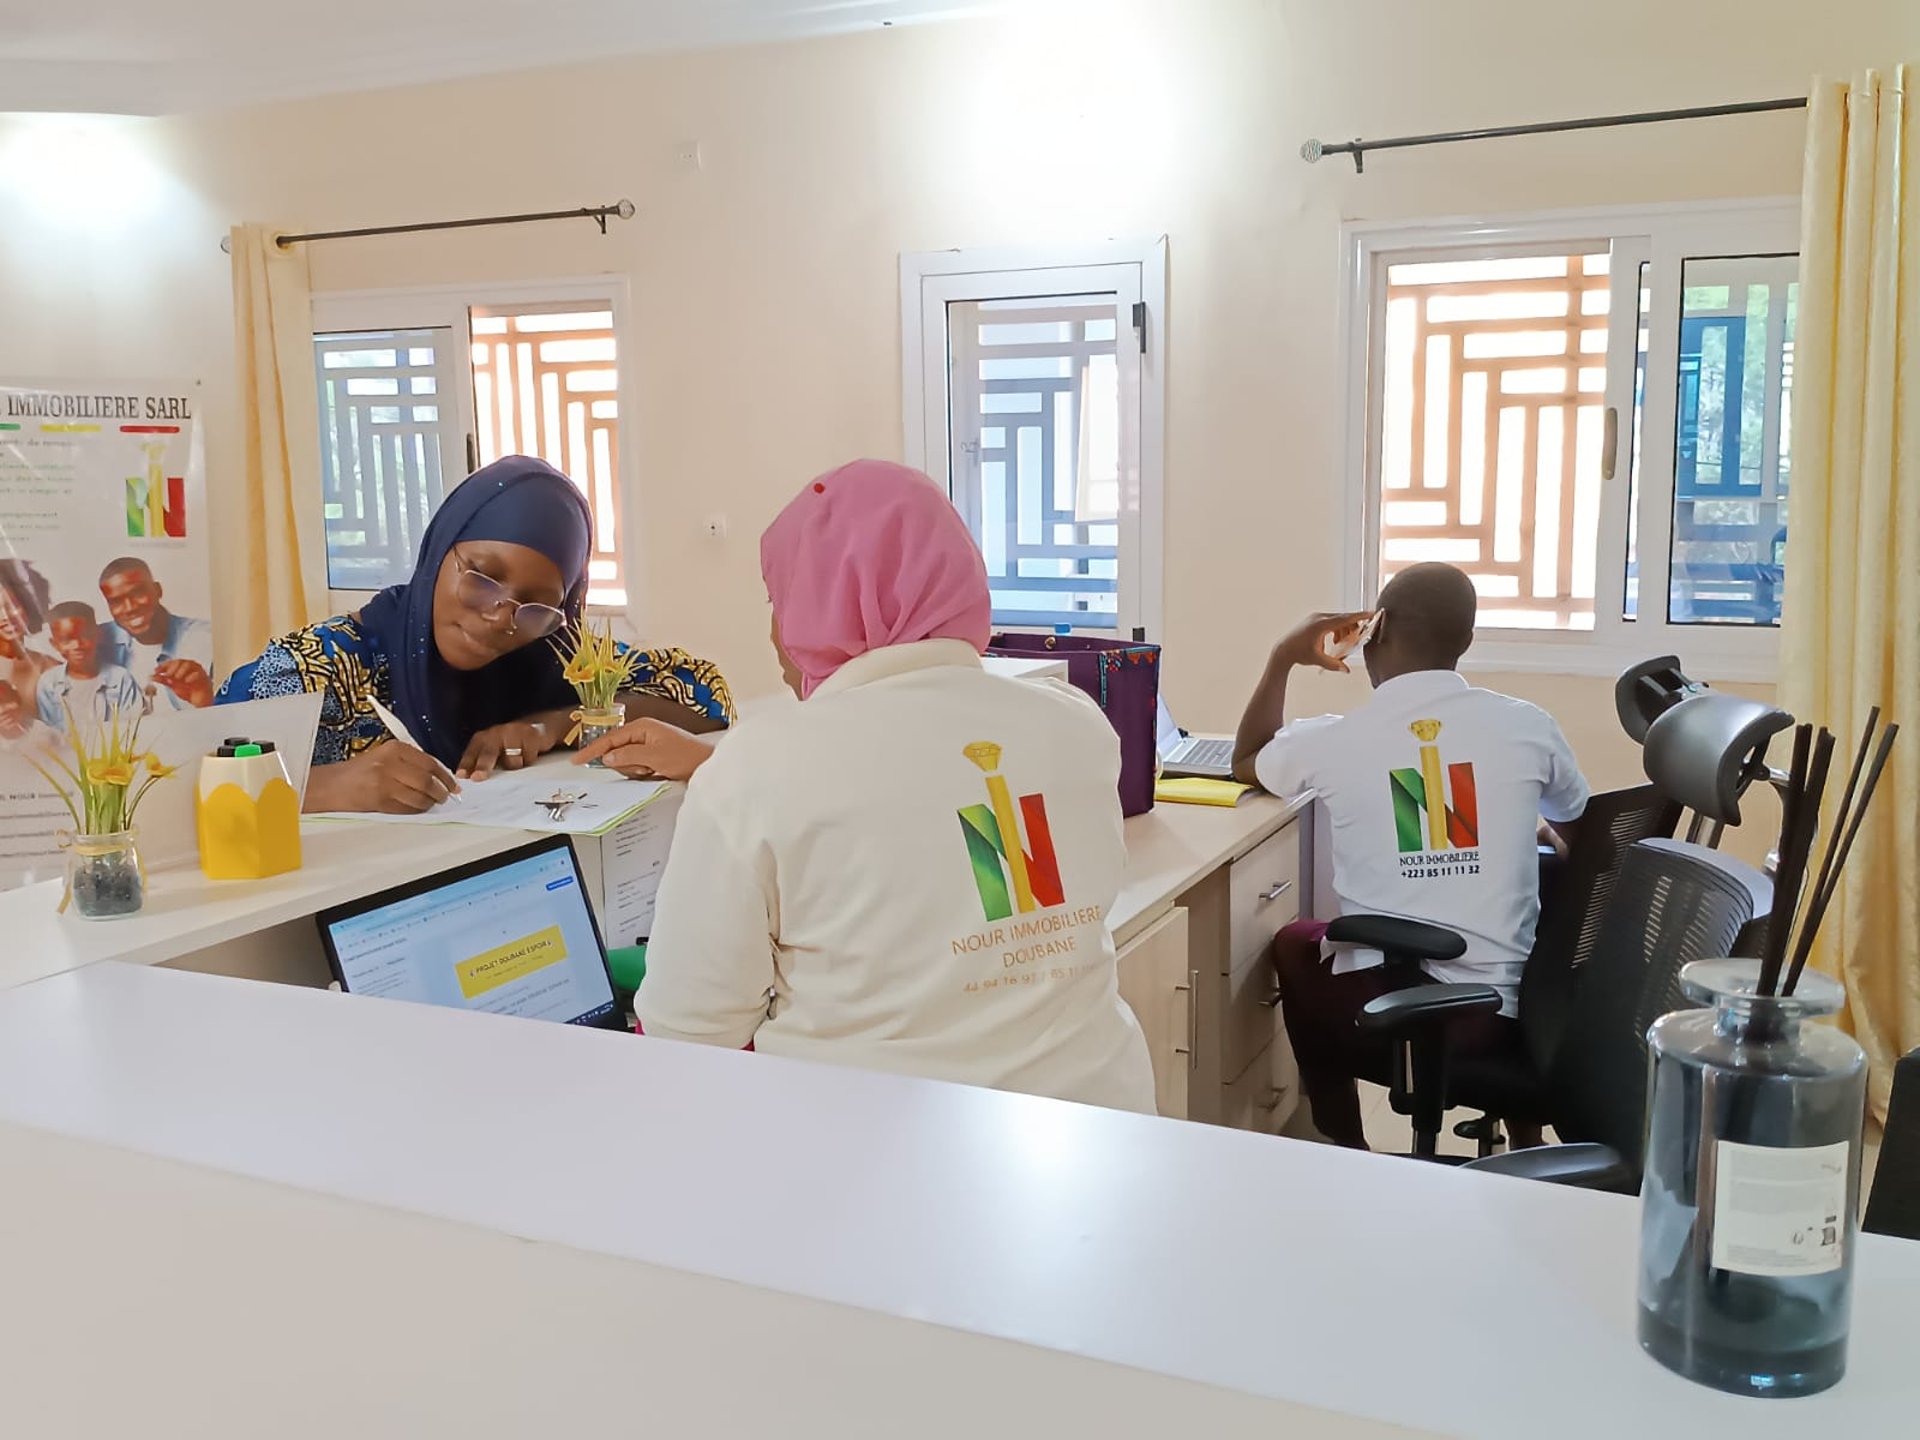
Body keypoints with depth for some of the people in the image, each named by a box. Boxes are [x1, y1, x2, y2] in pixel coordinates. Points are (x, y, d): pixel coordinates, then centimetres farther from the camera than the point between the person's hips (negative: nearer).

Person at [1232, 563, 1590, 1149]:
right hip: (1504, 1012, 2)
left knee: (1294, 942, 32)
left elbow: (1246, 761, 18)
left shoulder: (1331, 739, -6)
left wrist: (1284, 659, 23)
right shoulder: (1529, 726, -2)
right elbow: (1583, 835, 19)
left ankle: (1344, 1148, 41)